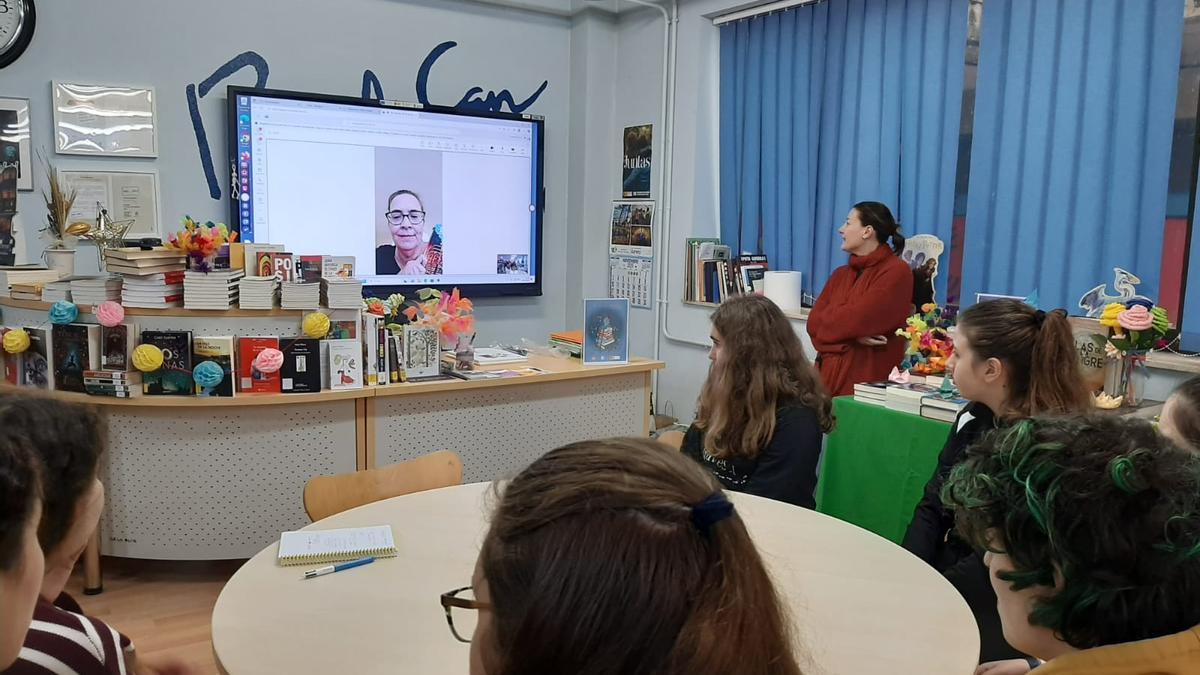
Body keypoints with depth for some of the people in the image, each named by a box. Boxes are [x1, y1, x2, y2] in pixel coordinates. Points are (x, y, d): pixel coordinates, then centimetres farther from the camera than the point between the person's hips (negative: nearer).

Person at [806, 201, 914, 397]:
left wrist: (828, 319, 4)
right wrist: (852, 335, -12)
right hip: (828, 375, 6)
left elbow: (857, 320, -16)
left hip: (866, 381, -6)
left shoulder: (896, 272, -7)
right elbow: (814, 323, 5)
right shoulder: (841, 274, 16)